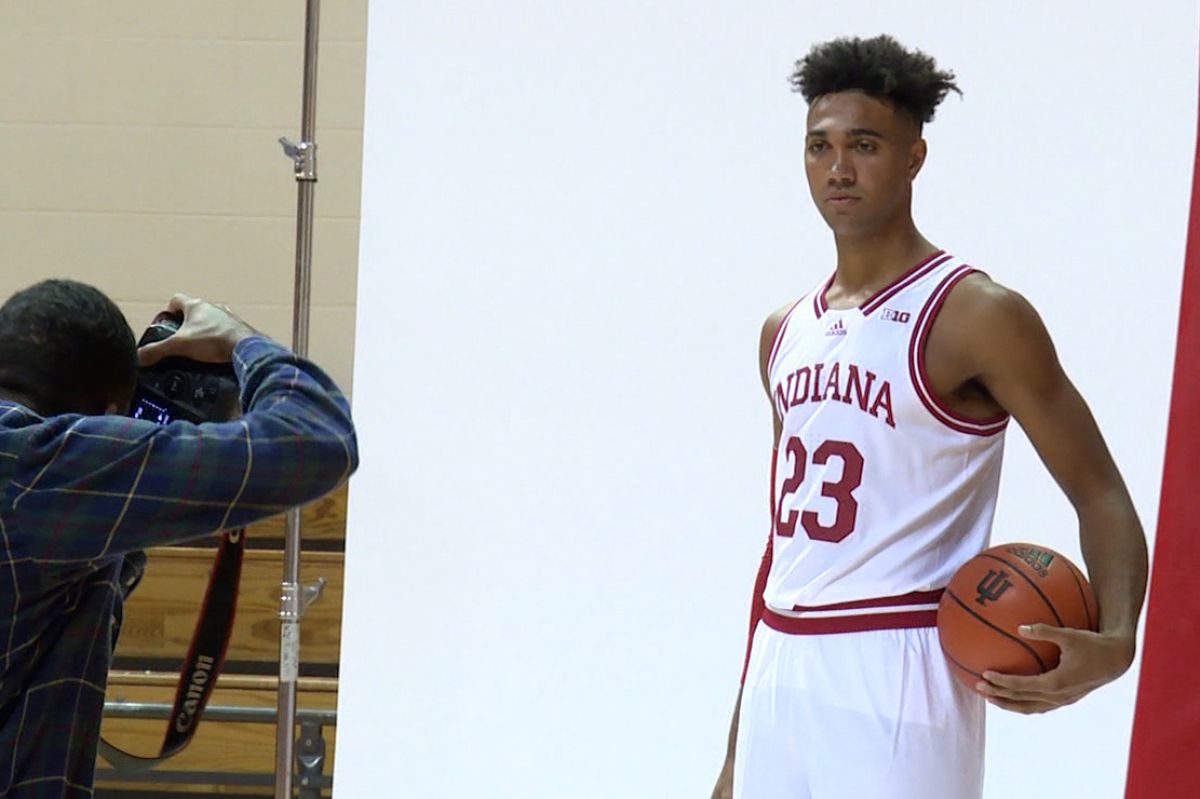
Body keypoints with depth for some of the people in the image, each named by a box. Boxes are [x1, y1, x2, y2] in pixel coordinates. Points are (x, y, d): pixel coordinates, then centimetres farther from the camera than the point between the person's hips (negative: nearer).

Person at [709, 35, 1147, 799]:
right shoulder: (786, 330, 12)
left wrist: (1113, 641, -27)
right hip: (781, 672, 7)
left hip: (897, 678, -7)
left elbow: (1101, 496, -7)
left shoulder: (979, 316, -8)